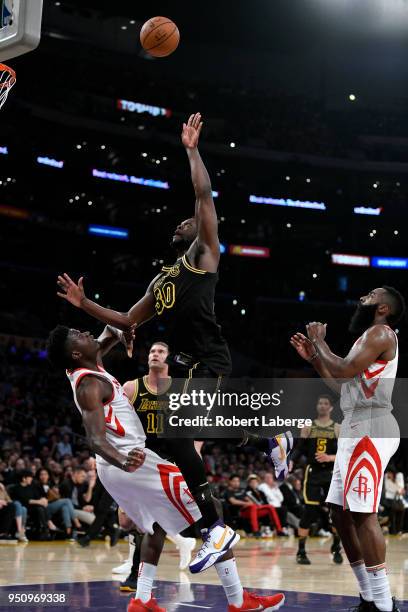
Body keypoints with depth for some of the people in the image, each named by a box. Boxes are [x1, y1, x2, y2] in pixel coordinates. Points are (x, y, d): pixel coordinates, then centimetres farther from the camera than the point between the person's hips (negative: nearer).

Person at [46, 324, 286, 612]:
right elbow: (96, 439, -31)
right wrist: (123, 462, -51)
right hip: (133, 461, -10)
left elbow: (111, 335, 25)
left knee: (157, 525, 27)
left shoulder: (87, 368, 8)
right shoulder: (90, 385, -19)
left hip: (113, 468, 10)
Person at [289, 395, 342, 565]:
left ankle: (336, 549, 16)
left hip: (332, 474, 0)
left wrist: (330, 457, -21)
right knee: (309, 512, -7)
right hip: (313, 473, 0)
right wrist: (290, 461, -16)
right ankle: (301, 552, 1)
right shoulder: (308, 427, 5)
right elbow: (300, 449, 2)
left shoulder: (338, 428, 2)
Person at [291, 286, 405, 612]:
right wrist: (313, 356, 24)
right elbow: (341, 385, 29)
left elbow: (343, 371, -17)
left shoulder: (380, 332, -7)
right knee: (341, 513, 9)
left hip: (370, 429, -11)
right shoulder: (370, 337, 25)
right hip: (356, 429, 11)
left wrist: (320, 341, -2)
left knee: (362, 514, -16)